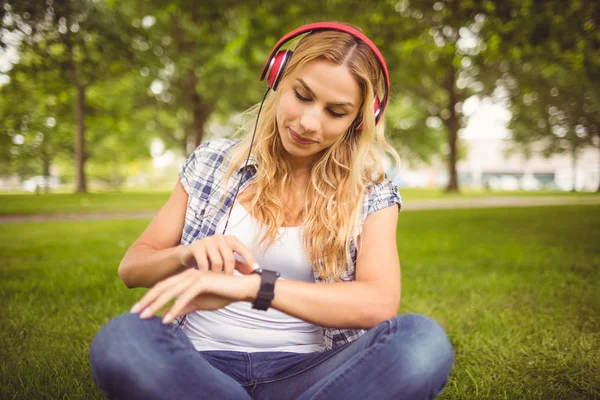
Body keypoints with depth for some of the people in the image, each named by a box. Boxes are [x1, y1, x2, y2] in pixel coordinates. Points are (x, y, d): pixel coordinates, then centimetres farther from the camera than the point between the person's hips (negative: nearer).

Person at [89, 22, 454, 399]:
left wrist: (251, 285, -28)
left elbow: (381, 303, -16)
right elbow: (132, 267, 8)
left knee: (424, 342, -29)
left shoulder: (372, 196, 2)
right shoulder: (214, 162, 5)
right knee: (121, 341, -32)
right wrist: (185, 256, -16)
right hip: (203, 363, 2)